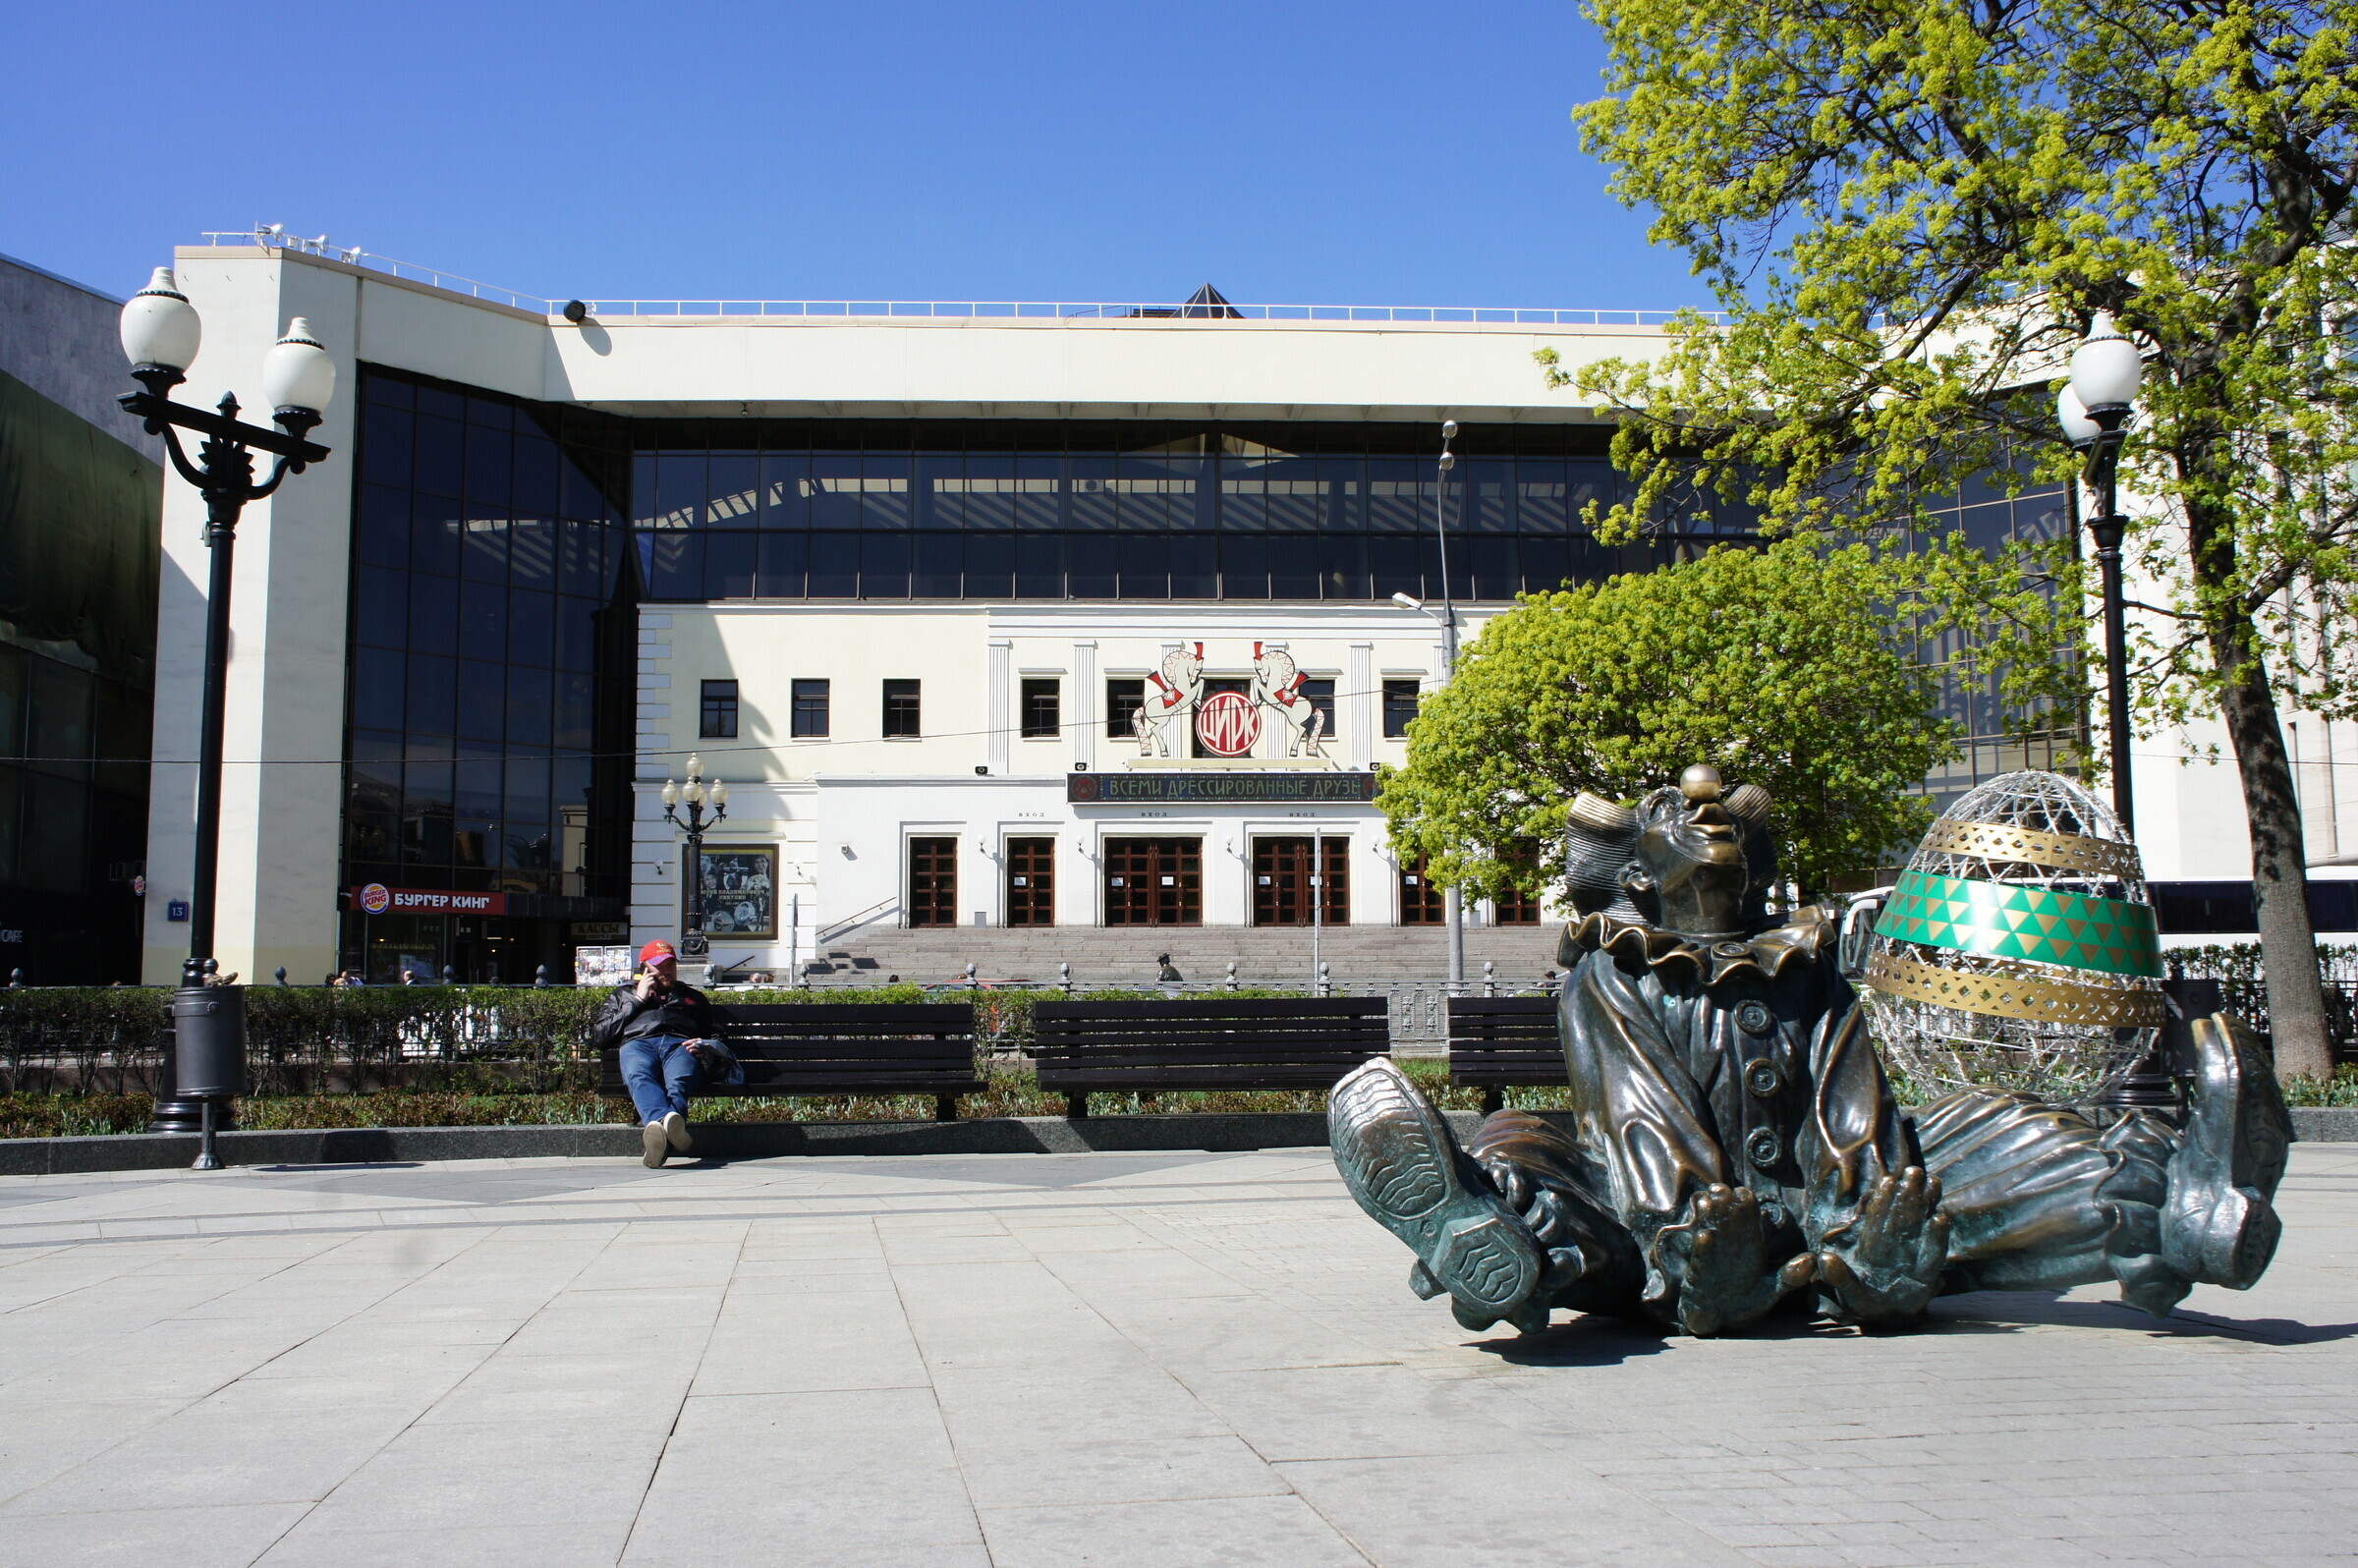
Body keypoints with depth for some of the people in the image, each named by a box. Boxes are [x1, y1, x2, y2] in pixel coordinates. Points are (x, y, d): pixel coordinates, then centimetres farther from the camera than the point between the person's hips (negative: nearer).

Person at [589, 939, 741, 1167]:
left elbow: (716, 1036, 29)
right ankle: (663, 1121, -72)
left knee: (678, 1082, -40)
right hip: (637, 1044, 0)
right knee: (640, 1079, -42)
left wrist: (705, 1045, 4)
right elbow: (599, 1037, 23)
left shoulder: (692, 996, 40)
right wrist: (637, 1001, 19)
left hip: (681, 1045, 0)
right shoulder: (623, 995, 39)